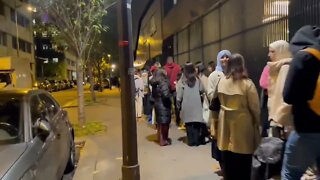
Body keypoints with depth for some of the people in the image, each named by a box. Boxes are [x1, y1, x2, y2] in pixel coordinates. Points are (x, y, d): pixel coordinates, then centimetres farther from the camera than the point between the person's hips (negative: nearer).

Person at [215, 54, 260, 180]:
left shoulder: (221, 82, -1)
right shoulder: (247, 83, -13)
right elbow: (254, 107, -9)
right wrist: (257, 123, 5)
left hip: (226, 122, 4)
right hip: (242, 123, -4)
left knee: (228, 159, 16)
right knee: (243, 161, 10)